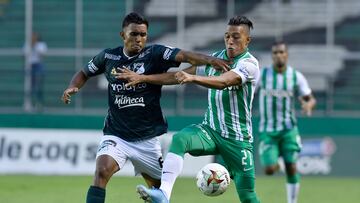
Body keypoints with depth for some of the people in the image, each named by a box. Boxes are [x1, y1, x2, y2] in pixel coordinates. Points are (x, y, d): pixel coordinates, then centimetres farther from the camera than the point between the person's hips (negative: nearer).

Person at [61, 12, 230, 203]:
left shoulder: (155, 54, -7)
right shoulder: (108, 56, 0)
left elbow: (183, 56, -25)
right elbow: (84, 73, 17)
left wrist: (209, 60, -42)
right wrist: (72, 87, -4)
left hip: (147, 139, 1)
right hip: (116, 136, 0)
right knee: (101, 172, -26)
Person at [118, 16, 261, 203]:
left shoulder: (249, 64, -13)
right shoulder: (215, 58, 6)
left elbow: (223, 81, -32)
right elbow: (178, 76, 8)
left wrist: (192, 77, -48)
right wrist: (143, 78, 0)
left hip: (237, 138, -4)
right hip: (211, 129, 4)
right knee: (180, 139, -28)